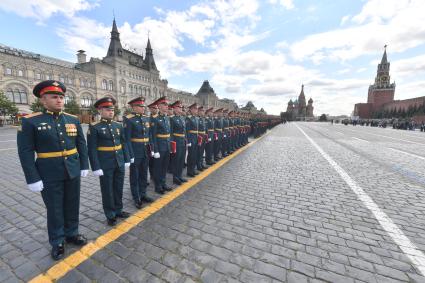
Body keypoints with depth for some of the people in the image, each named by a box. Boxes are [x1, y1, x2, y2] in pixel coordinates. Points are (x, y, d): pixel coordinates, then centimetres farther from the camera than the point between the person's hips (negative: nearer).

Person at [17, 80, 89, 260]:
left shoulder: (73, 119, 3)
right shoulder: (30, 121, -7)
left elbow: (82, 144, 6)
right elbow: (25, 151, -8)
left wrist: (84, 166, 4)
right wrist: (33, 178, -11)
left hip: (73, 171, 3)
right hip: (49, 175, -3)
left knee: (72, 205, 16)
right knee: (54, 209, 12)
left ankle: (72, 233, 37)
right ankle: (57, 242, 32)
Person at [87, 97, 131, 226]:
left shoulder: (118, 125, 6)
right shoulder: (94, 127, -8)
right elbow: (92, 149, -10)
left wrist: (126, 160, 8)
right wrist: (96, 167, -14)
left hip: (120, 164, 5)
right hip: (105, 166, -4)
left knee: (119, 188, 16)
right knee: (107, 190, 10)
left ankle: (118, 210, 35)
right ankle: (110, 215, 27)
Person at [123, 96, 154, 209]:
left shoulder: (147, 118, 8)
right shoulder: (129, 119, -11)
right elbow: (127, 139, -14)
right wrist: (131, 154, -17)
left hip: (146, 152, 6)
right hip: (135, 152, -6)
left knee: (144, 174, 17)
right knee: (135, 176, 9)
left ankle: (143, 194, 33)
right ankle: (136, 198, 23)